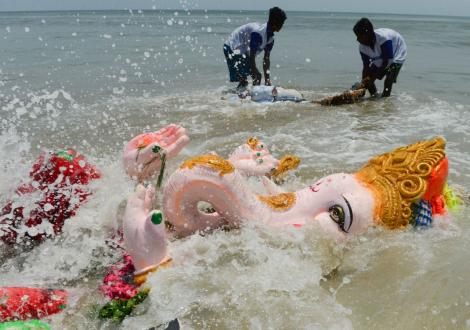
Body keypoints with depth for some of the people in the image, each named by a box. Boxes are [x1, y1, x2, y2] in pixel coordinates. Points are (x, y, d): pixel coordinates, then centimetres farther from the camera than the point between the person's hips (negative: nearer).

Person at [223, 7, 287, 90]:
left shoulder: (271, 38, -4)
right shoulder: (258, 32, -32)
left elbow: (266, 59, -1)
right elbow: (252, 57, -31)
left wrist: (267, 78, -6)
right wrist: (256, 76, -28)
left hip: (244, 51, 9)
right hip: (232, 49, -9)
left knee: (257, 76, 7)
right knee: (243, 80, -17)